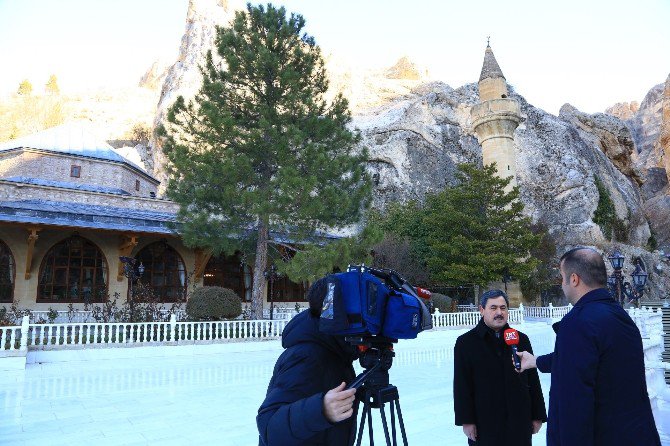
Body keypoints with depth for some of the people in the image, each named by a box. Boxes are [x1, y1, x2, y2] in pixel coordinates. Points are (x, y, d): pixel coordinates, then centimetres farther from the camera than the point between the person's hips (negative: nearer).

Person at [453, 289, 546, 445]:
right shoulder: (466, 342, -3)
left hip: (519, 422, 3)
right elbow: (462, 385, -5)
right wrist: (466, 420, -9)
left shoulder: (521, 339, 7)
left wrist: (537, 415, 7)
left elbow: (533, 380, 9)